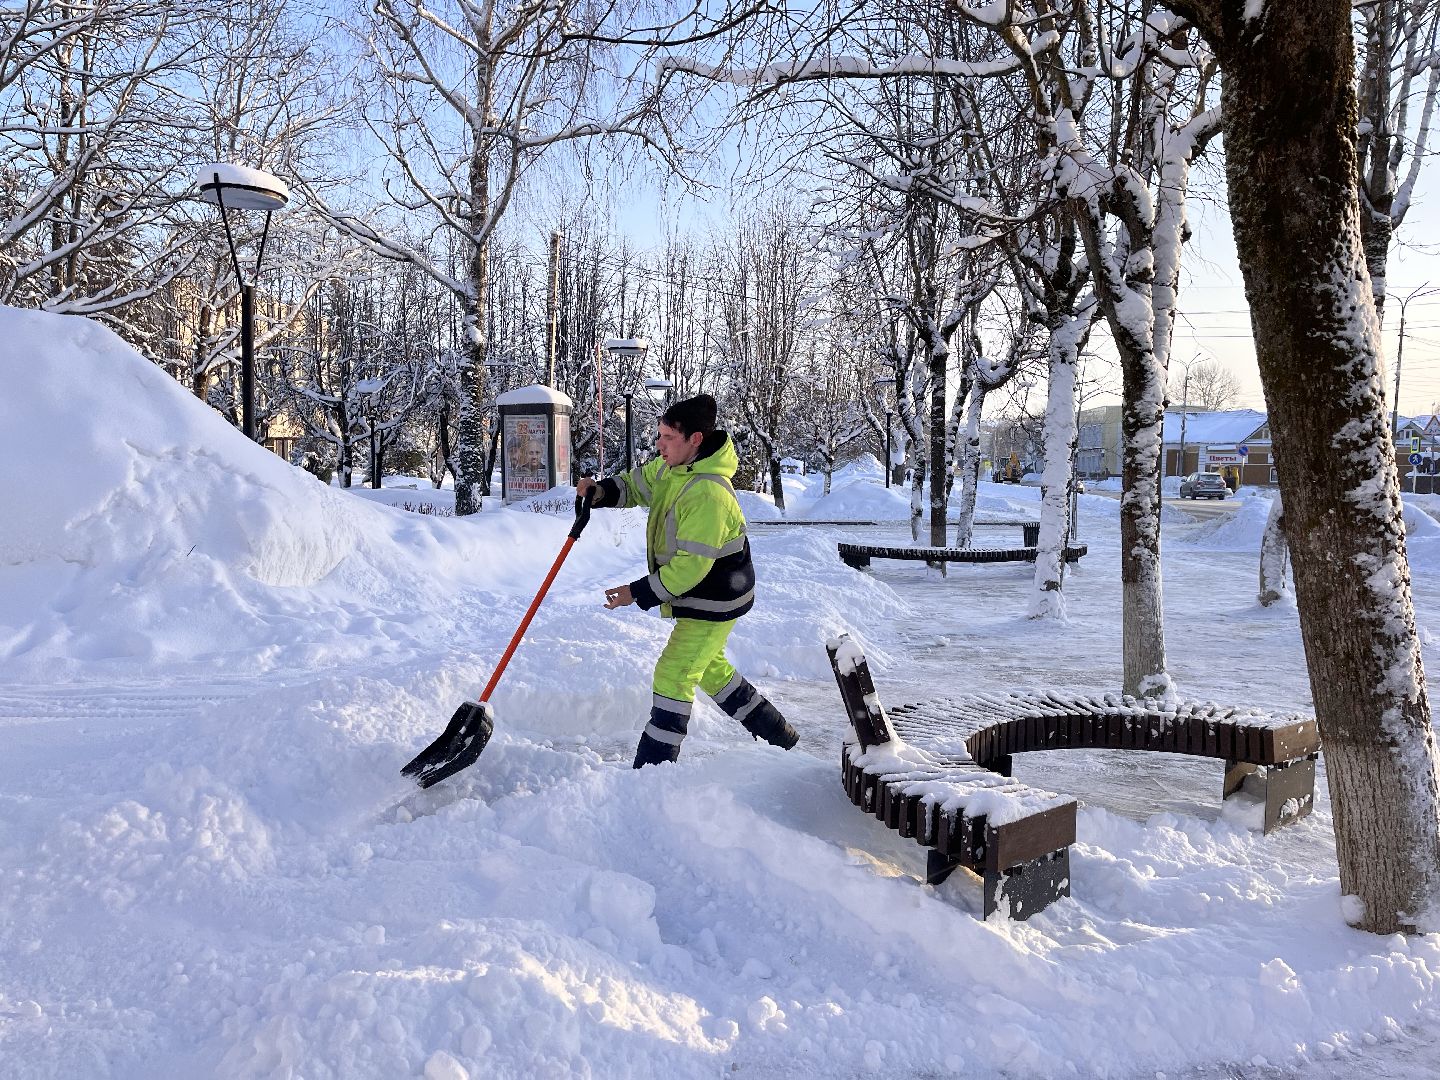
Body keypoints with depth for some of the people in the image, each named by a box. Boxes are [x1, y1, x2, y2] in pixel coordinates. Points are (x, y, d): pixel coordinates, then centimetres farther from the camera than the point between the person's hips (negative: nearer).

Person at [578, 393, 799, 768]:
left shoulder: (708, 495, -32)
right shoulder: (673, 467, -3)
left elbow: (689, 566, -30)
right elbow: (637, 483, 14)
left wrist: (638, 592, -23)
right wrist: (602, 491, -7)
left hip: (714, 602, -11)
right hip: (699, 597, 11)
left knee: (673, 674, -5)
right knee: (710, 668, 25)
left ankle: (653, 765, 6)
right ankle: (775, 730, 39)